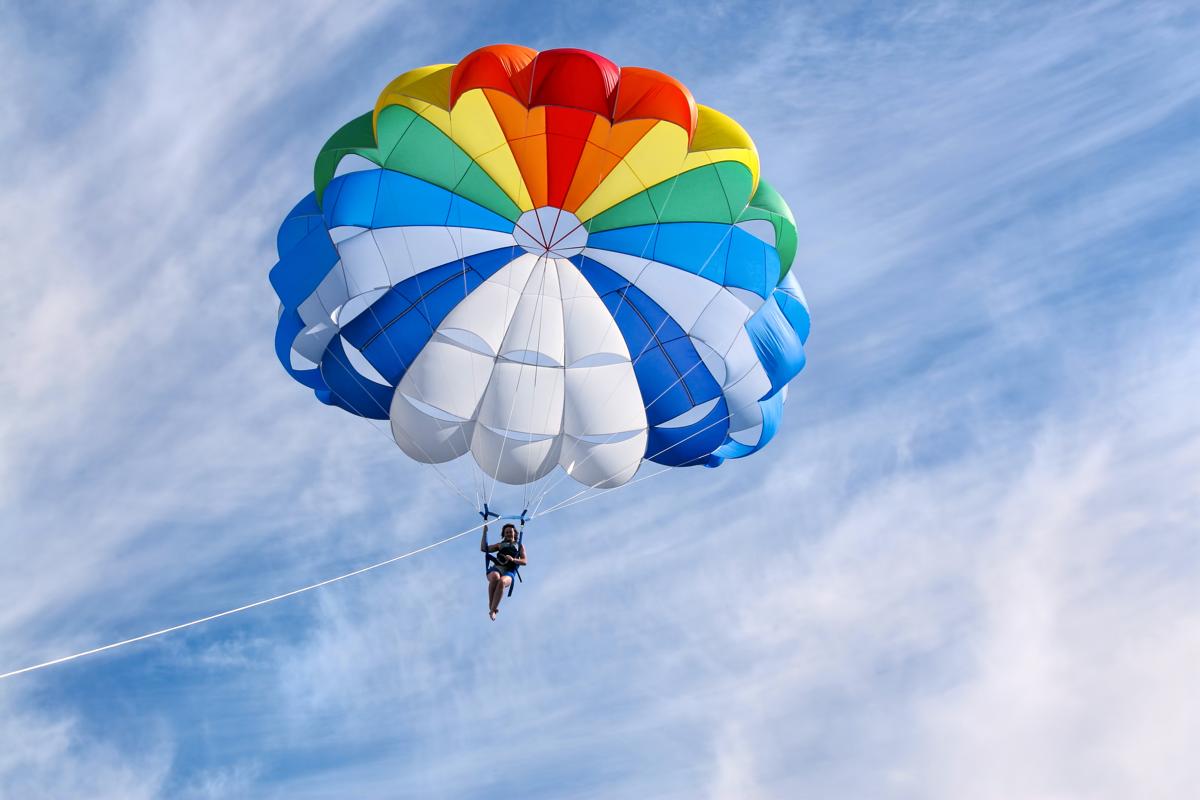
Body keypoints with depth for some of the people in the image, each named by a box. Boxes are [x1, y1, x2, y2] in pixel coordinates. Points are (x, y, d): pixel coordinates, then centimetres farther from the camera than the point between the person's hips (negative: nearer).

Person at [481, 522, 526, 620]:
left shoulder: (520, 546, 28)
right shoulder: (500, 544, 34)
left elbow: (524, 562, 13)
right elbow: (483, 548, 24)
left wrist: (513, 559, -6)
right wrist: (485, 532, 20)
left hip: (509, 571, -2)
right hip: (496, 568, 2)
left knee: (502, 581, -40)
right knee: (495, 577, -40)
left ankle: (493, 609, -39)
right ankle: (491, 604, -30)